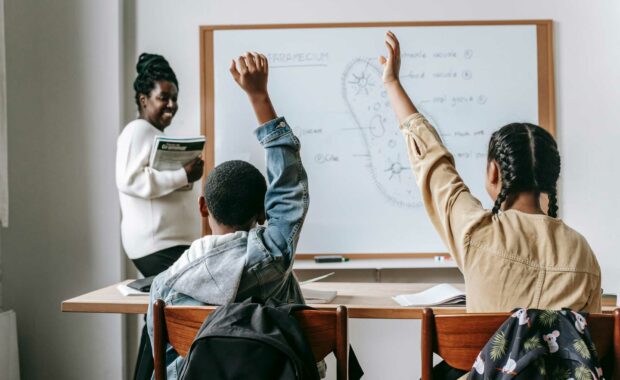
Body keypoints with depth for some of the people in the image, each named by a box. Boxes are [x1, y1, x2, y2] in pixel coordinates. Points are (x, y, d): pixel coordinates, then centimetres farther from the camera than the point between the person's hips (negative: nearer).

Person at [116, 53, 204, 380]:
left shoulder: (157, 134, 21)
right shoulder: (138, 131, -10)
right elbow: (129, 180, -23)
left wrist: (186, 175, 13)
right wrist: (183, 176, -22)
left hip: (170, 242, 10)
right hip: (157, 245, -10)